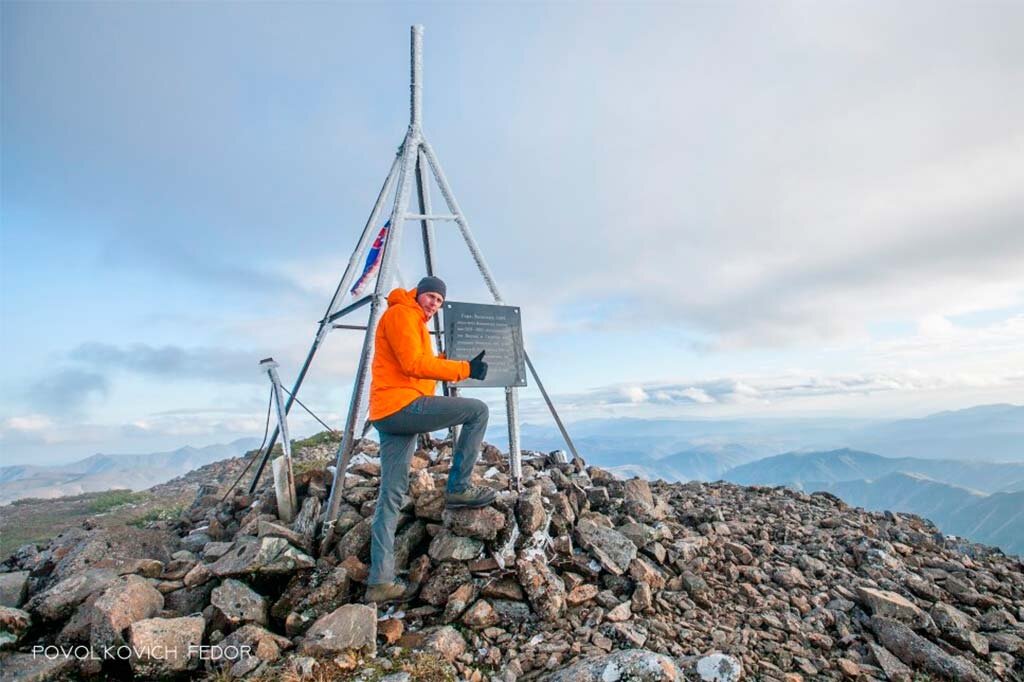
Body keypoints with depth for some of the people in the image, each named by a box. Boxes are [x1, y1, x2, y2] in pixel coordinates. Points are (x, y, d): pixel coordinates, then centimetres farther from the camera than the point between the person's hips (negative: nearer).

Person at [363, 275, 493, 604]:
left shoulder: (414, 322, 28)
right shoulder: (401, 313, -4)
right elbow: (413, 364, -16)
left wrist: (445, 363, 22)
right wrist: (464, 369, -14)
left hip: (389, 415, 10)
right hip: (402, 405, -10)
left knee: (391, 497, 7)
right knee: (478, 410, -6)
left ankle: (380, 581, 11)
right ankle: (459, 488, -2)